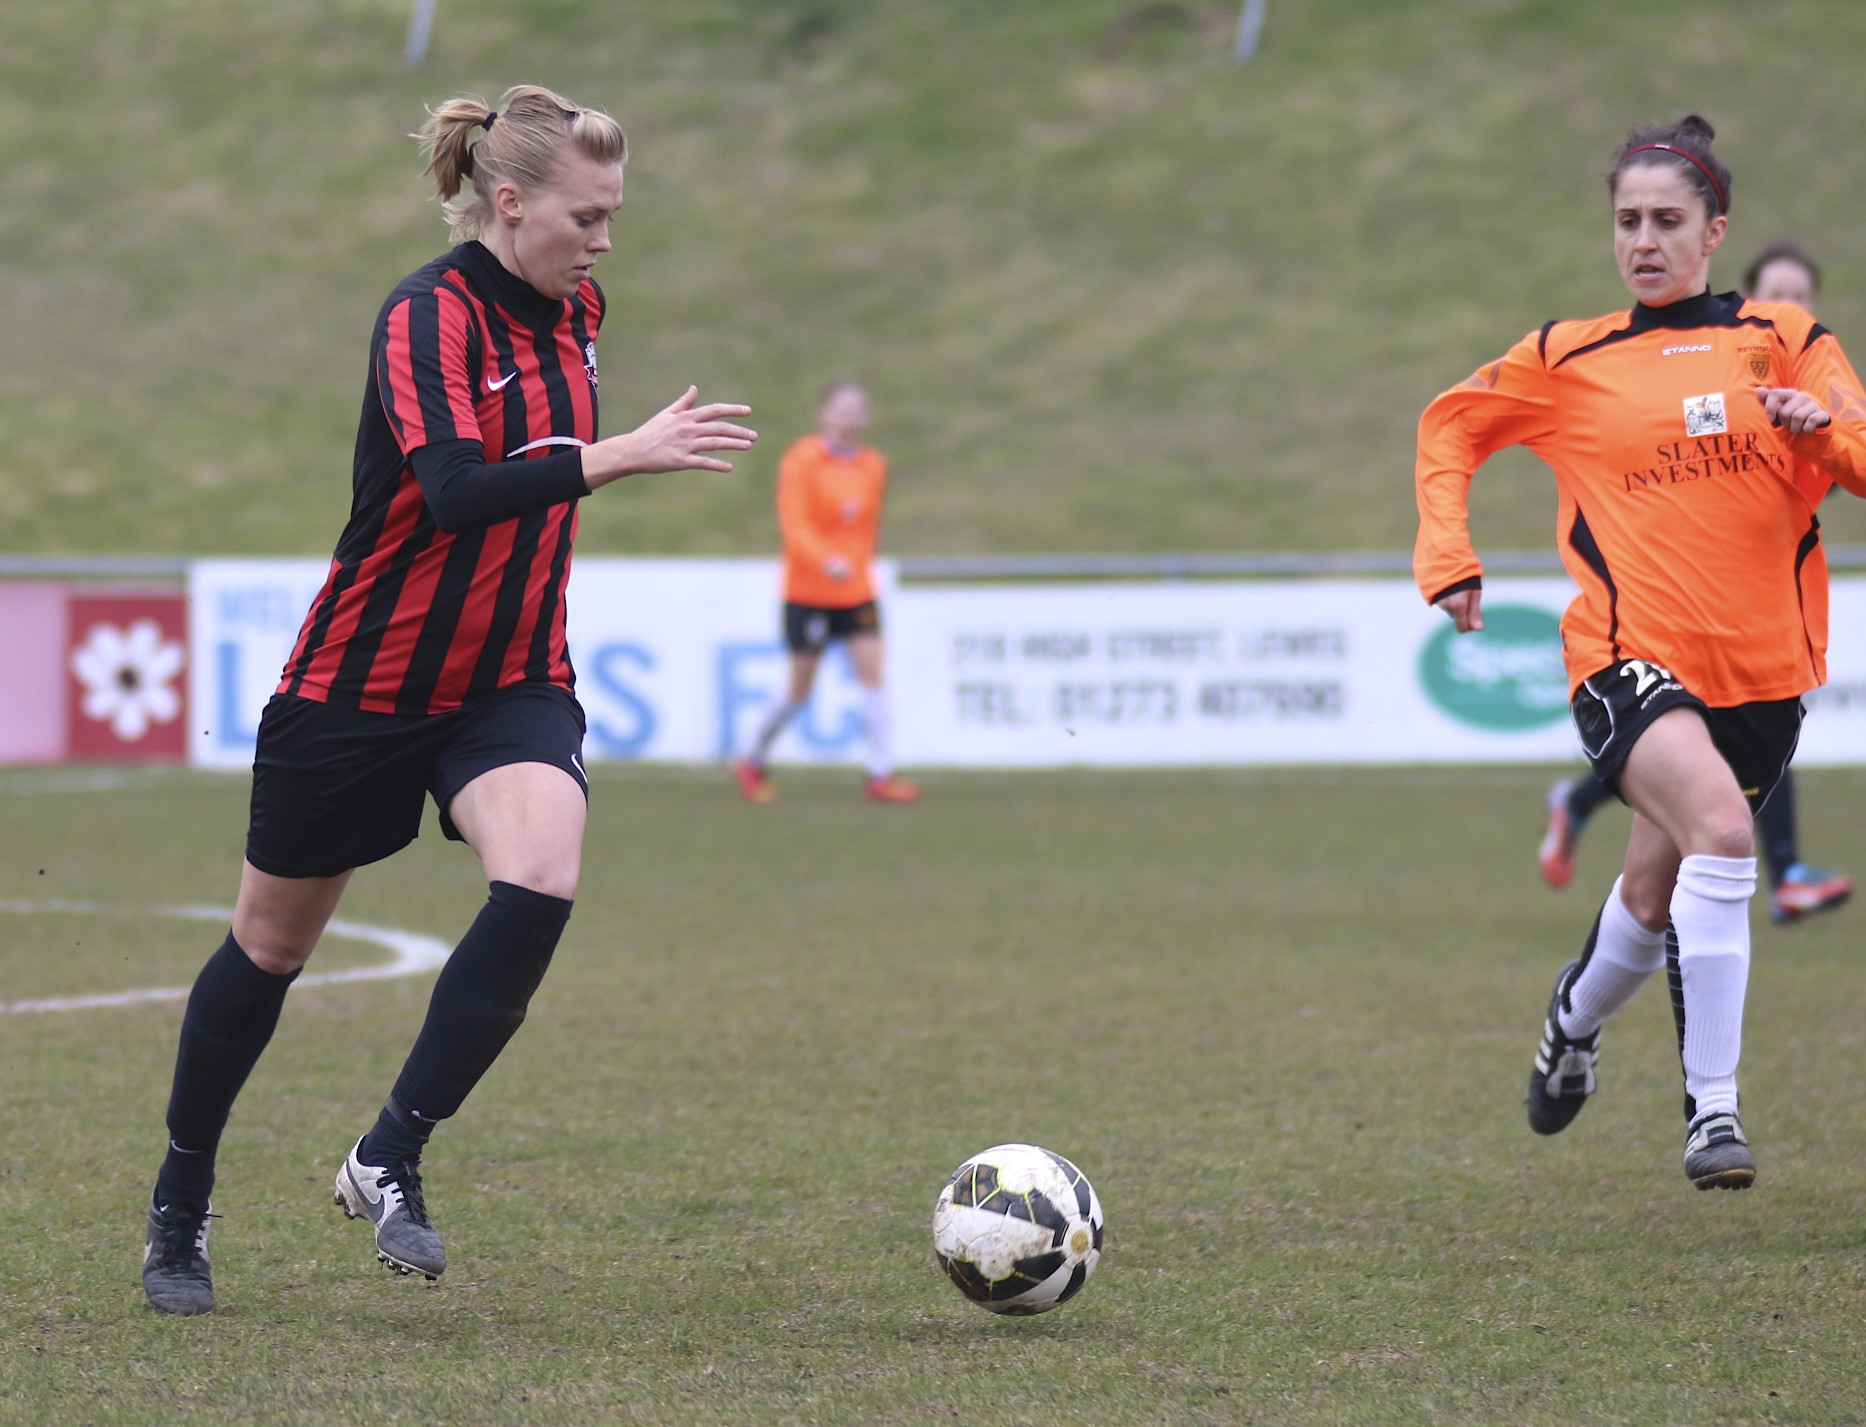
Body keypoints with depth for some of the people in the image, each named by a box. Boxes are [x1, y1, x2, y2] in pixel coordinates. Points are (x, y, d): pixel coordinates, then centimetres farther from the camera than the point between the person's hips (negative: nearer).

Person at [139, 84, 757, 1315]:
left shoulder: (576, 309, 2)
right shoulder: (429, 316, -20)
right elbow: (457, 488, -37)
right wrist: (618, 456, -44)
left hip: (512, 684, 5)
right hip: (360, 688, -5)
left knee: (540, 881, -25)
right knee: (273, 945, 11)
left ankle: (391, 1160, -13)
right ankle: (181, 1204, 32)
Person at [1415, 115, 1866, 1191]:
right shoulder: (1573, 361, 6)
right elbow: (1451, 425, 19)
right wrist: (1448, 557, 8)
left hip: (1761, 671, 3)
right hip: (1630, 658, -3)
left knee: (1657, 895, 14)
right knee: (1721, 827, -29)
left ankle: (1577, 1017, 49)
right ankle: (1713, 1108, -27)